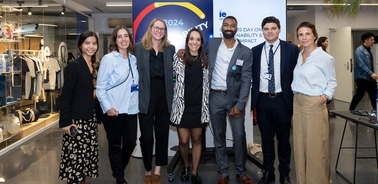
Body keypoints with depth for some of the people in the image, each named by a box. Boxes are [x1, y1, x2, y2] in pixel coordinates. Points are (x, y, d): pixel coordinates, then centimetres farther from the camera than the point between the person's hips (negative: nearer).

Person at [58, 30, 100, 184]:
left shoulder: (95, 67, 10)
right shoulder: (74, 66, -10)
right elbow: (65, 95, -13)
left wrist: (98, 118, 14)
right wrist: (65, 122, -16)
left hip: (91, 119, 7)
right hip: (77, 120, -7)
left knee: (87, 154, 13)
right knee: (75, 155, -2)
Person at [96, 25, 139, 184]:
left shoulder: (134, 59, 7)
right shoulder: (108, 59, -6)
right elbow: (100, 87, -8)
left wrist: (136, 103, 6)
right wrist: (107, 107, -15)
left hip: (131, 109, 4)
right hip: (113, 110, -4)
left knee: (131, 143, 8)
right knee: (115, 145, 7)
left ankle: (118, 170, 35)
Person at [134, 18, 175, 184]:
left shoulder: (170, 49, 10)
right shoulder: (139, 47, 2)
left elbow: (173, 71, 11)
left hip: (164, 95, 3)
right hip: (146, 96, -2)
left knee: (162, 134, 8)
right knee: (146, 135, 3)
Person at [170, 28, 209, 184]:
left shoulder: (205, 61, 6)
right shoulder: (179, 59, -1)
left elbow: (207, 84, 11)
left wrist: (207, 107, 9)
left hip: (199, 107, 2)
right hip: (182, 107, -2)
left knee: (197, 140, 9)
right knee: (183, 141, 3)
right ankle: (185, 166, 31)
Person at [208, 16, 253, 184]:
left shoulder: (246, 52, -2)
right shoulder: (212, 44, 4)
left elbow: (246, 80, -6)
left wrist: (239, 105, -13)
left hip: (235, 97, -1)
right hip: (215, 97, 2)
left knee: (239, 136, 0)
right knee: (219, 137, 8)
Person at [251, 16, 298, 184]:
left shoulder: (291, 49, -2)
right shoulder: (255, 51, 5)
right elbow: (253, 77, 7)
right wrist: (254, 99, 1)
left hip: (282, 100, -2)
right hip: (262, 100, 2)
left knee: (283, 139, 11)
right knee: (266, 139, 13)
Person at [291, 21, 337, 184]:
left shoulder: (325, 57, -10)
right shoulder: (299, 56, 8)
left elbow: (332, 81, -2)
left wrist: (326, 96, -14)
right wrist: (295, 94, 5)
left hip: (314, 104, -6)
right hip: (298, 103, 7)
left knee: (316, 146, 3)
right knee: (300, 144, 13)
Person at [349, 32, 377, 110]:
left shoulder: (369, 51, 13)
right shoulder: (359, 50, -11)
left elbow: (371, 65, 17)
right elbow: (361, 64, -21)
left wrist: (372, 74, 15)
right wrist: (371, 73, -26)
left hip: (370, 78, 8)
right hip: (362, 78, -8)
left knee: (374, 95, 5)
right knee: (360, 94, -2)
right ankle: (351, 110, 11)